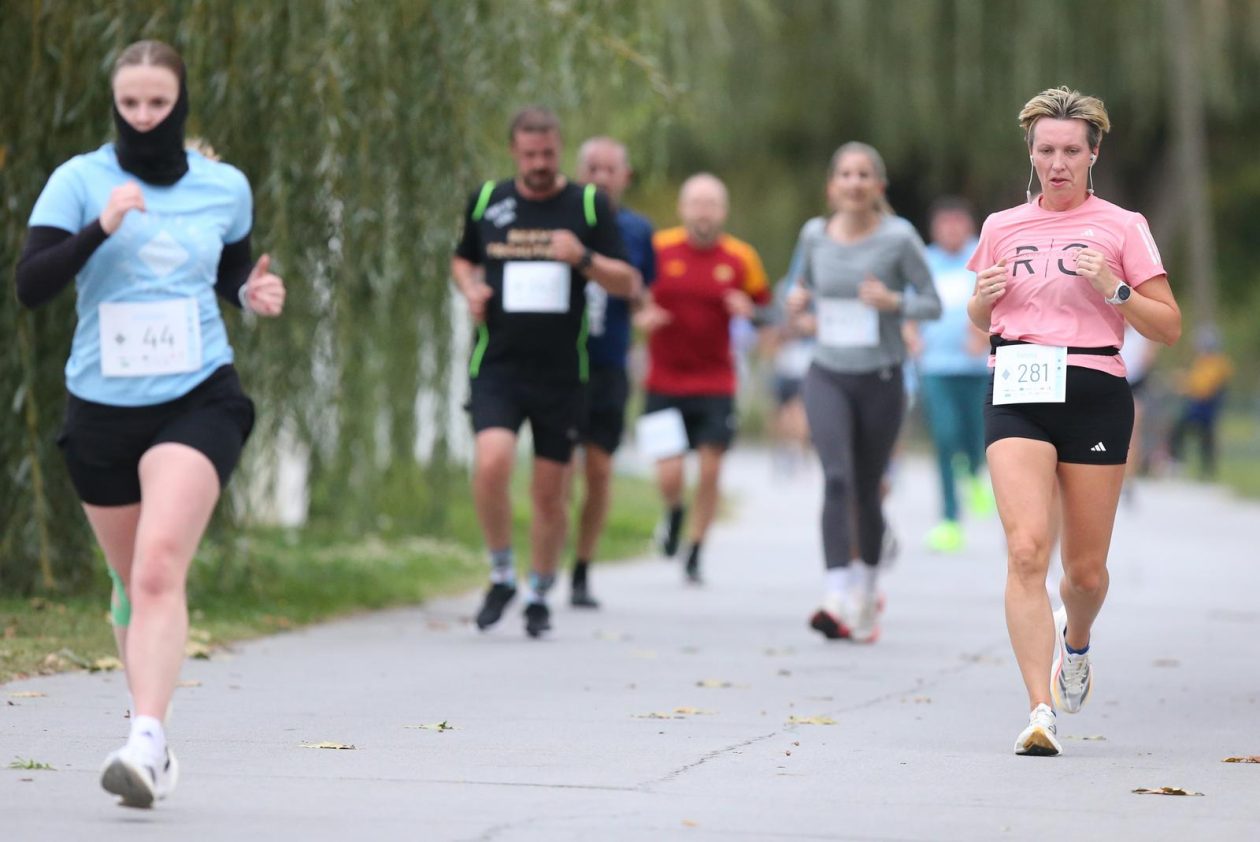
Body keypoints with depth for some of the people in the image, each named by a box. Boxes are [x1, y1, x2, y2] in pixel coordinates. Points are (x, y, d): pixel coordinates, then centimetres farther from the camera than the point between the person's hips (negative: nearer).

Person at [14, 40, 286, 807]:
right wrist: (99, 228, -26)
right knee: (134, 583, 12)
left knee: (159, 570, -21)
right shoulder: (80, 181, -2)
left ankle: (146, 741, -31)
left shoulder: (226, 188, 4)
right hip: (102, 407, 1)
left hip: (198, 399, -1)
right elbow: (30, 285, -12)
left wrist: (255, 293, -1)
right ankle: (157, 749, 30)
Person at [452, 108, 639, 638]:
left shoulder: (589, 205, 2)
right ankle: (501, 575, -1)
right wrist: (470, 288, 0)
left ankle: (539, 594, 25)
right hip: (497, 364, 0)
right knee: (492, 462, -22)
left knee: (549, 491, 4)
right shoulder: (486, 202, 6)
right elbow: (463, 259, 23)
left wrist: (584, 259, -17)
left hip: (562, 371, 0)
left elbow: (628, 284, 2)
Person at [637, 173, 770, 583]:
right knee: (669, 472, -9)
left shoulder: (741, 257, 1)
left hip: (716, 383, 1)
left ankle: (695, 554, 15)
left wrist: (748, 311, -11)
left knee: (710, 471, -3)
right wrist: (642, 316, -13)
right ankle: (674, 515, 27)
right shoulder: (658, 249, -2)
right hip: (665, 381, -1)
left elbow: (766, 309, 11)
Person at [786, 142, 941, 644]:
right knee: (837, 479, -19)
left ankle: (867, 592, 33)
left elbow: (933, 304, -3)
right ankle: (837, 601, -27)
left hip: (881, 379, -1)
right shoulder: (815, 235, 2)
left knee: (867, 491, 9)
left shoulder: (898, 238, -8)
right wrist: (802, 305, -2)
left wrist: (894, 302, -22)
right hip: (828, 377, 1)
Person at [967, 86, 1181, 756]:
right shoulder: (1001, 228, 12)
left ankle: (1074, 642, 42)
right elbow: (978, 320, 24)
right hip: (1018, 396, 1)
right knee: (1026, 549, -18)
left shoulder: (1122, 227, 4)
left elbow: (1169, 327, 2)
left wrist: (1113, 288, -13)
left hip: (1095, 396, -1)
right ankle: (1040, 712, -20)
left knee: (1085, 570, 6)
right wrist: (985, 298, 1)